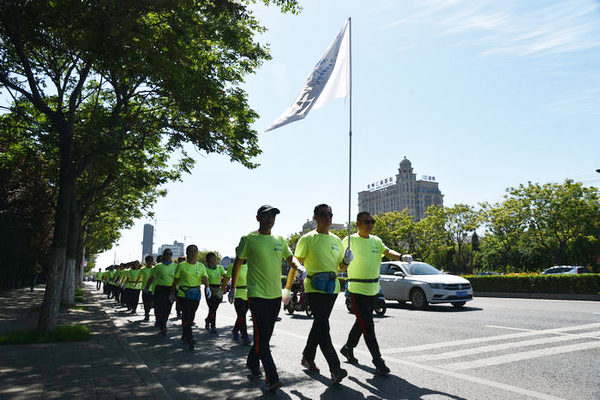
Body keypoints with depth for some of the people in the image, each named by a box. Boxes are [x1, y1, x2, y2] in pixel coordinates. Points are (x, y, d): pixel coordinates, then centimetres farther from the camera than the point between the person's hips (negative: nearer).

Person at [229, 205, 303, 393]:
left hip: (276, 295, 5)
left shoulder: (279, 240, 9)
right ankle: (272, 378, -5)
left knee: (265, 335, 16)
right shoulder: (248, 239, -4)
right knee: (262, 337, -8)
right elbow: (237, 263, 4)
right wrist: (233, 288, 6)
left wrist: (299, 266, -8)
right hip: (257, 295, -5)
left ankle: (252, 365, 36)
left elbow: (290, 258, 15)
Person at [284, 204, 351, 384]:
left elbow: (340, 267, 20)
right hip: (314, 288, -6)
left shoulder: (336, 240, 14)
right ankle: (335, 368, -14)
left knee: (319, 325, 14)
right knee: (323, 327, -13)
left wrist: (346, 261, -3)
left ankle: (308, 357, 31)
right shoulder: (308, 239, -3)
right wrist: (287, 289, -4)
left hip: (332, 288, 6)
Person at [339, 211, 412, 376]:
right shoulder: (350, 240, -8)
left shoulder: (376, 240, 10)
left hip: (373, 289, 7)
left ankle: (348, 347, 38)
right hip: (357, 289, -7)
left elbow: (388, 252, -4)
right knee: (367, 326, -8)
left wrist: (401, 256, -23)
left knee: (362, 322, 18)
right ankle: (378, 361, -2)